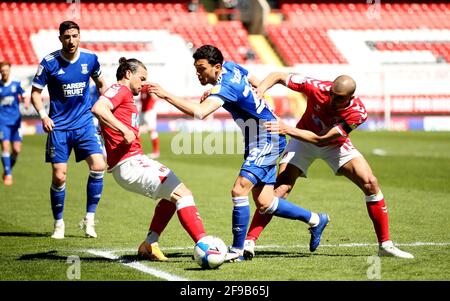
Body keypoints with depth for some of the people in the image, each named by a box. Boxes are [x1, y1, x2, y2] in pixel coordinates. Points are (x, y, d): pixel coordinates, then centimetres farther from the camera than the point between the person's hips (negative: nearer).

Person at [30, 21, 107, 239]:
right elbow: (35, 92, -2)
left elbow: (100, 84, 18)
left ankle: (89, 219, -1)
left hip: (84, 123, 2)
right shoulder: (49, 62, -8)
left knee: (98, 167, -15)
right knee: (59, 177, -4)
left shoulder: (90, 59, 0)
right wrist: (43, 115, -16)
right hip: (59, 126, -2)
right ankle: (58, 224, 16)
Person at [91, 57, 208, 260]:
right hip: (130, 164, -11)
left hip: (134, 162, 11)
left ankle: (149, 245, 20)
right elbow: (98, 108, -24)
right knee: (182, 194, -16)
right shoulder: (120, 90, -5)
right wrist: (125, 130, -24)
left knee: (172, 196, 26)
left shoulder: (125, 95, 25)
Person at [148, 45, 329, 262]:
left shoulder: (225, 87, -26)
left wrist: (166, 95, -44)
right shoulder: (231, 67, 2)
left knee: (239, 190, -20)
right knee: (263, 204, 9)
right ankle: (315, 220, 25)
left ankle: (237, 250, -12)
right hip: (263, 141, 10)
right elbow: (258, 84, 20)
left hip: (266, 141, -10)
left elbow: (199, 112, -42)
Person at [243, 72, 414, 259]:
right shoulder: (317, 88, -31)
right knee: (281, 187, -19)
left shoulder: (357, 113, -32)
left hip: (335, 145, 1)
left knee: (370, 184, -14)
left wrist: (287, 129, -43)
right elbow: (278, 76, -20)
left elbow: (321, 139, -35)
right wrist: (259, 90, -39)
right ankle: (249, 241, -16)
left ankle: (385, 245, -2)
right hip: (303, 140, 0)